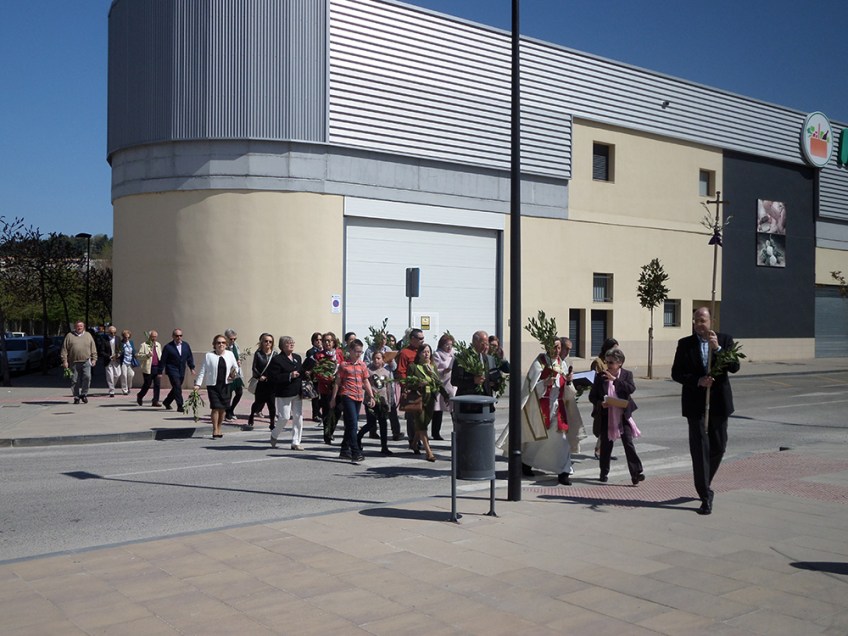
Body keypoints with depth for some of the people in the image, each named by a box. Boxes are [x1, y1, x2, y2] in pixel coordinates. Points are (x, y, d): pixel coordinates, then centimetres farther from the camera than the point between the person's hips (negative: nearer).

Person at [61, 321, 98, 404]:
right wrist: (64, 360, -2)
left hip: (86, 362, 0)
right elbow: (64, 349, 5)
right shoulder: (69, 336, 9)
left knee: (87, 377, -17)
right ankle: (76, 397, 12)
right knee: (75, 381, 2)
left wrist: (94, 359, 5)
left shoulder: (88, 335, 14)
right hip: (74, 362, 0)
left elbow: (93, 348, 14)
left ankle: (84, 394, -2)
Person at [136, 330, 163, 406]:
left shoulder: (158, 345, 16)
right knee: (147, 385, 2)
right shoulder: (144, 345, -2)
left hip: (157, 368, 5)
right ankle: (139, 397, 26)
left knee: (157, 385, -2)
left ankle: (155, 401, 1)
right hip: (148, 368, -5)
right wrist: (147, 355, -22)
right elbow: (139, 356, -7)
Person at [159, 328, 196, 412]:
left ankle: (167, 402, 33)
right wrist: (160, 372, -7)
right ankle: (180, 406, -8)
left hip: (181, 371, 6)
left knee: (176, 388, 13)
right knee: (177, 388, -12)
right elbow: (163, 360, -6)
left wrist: (192, 368, 8)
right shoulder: (168, 347, -8)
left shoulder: (186, 345, 7)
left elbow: (189, 357, 14)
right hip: (172, 370, -5)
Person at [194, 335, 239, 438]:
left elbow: (235, 367, 18)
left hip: (225, 385, 3)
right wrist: (198, 384, -7)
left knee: (223, 408, 6)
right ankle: (215, 430, 0)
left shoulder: (230, 354, 7)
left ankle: (219, 429, 22)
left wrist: (235, 373, -4)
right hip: (213, 385, -3)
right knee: (216, 407, -10)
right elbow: (203, 371, 0)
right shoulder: (209, 356, -1)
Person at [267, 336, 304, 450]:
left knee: (298, 417, 4)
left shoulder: (298, 358, 15)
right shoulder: (277, 359, -8)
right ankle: (274, 436, 22)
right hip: (284, 394, -7)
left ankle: (295, 442, 12)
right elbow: (273, 377, -15)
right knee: (284, 417, -5)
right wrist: (290, 376, -22)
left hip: (297, 393, 7)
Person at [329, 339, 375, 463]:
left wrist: (371, 396, 10)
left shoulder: (362, 365, 12)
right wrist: (333, 398, 0)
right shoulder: (343, 364, -1)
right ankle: (356, 453, -17)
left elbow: (366, 381, 17)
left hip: (359, 397, 6)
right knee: (352, 424, -13)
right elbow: (337, 382, 1)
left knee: (350, 425, 11)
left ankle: (344, 451, 21)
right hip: (347, 396, -5)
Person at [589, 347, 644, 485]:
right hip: (606, 416, 1)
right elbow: (592, 396, 4)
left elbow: (631, 388, -20)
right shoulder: (600, 376, 1)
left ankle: (636, 473, -7)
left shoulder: (627, 374, 0)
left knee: (628, 443, -6)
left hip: (623, 416, -1)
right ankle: (604, 472, 25)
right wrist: (600, 404, -16)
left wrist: (614, 379, -26)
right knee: (606, 445, 10)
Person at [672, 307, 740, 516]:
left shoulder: (725, 340, 3)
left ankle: (703, 484, 34)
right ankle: (705, 496, 0)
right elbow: (676, 373, -1)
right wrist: (698, 381, -16)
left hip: (718, 402, 2)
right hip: (695, 403, -2)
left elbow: (734, 367, -9)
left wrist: (717, 348, -21)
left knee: (718, 447, 11)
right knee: (700, 449, -4)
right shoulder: (685, 344, 2)